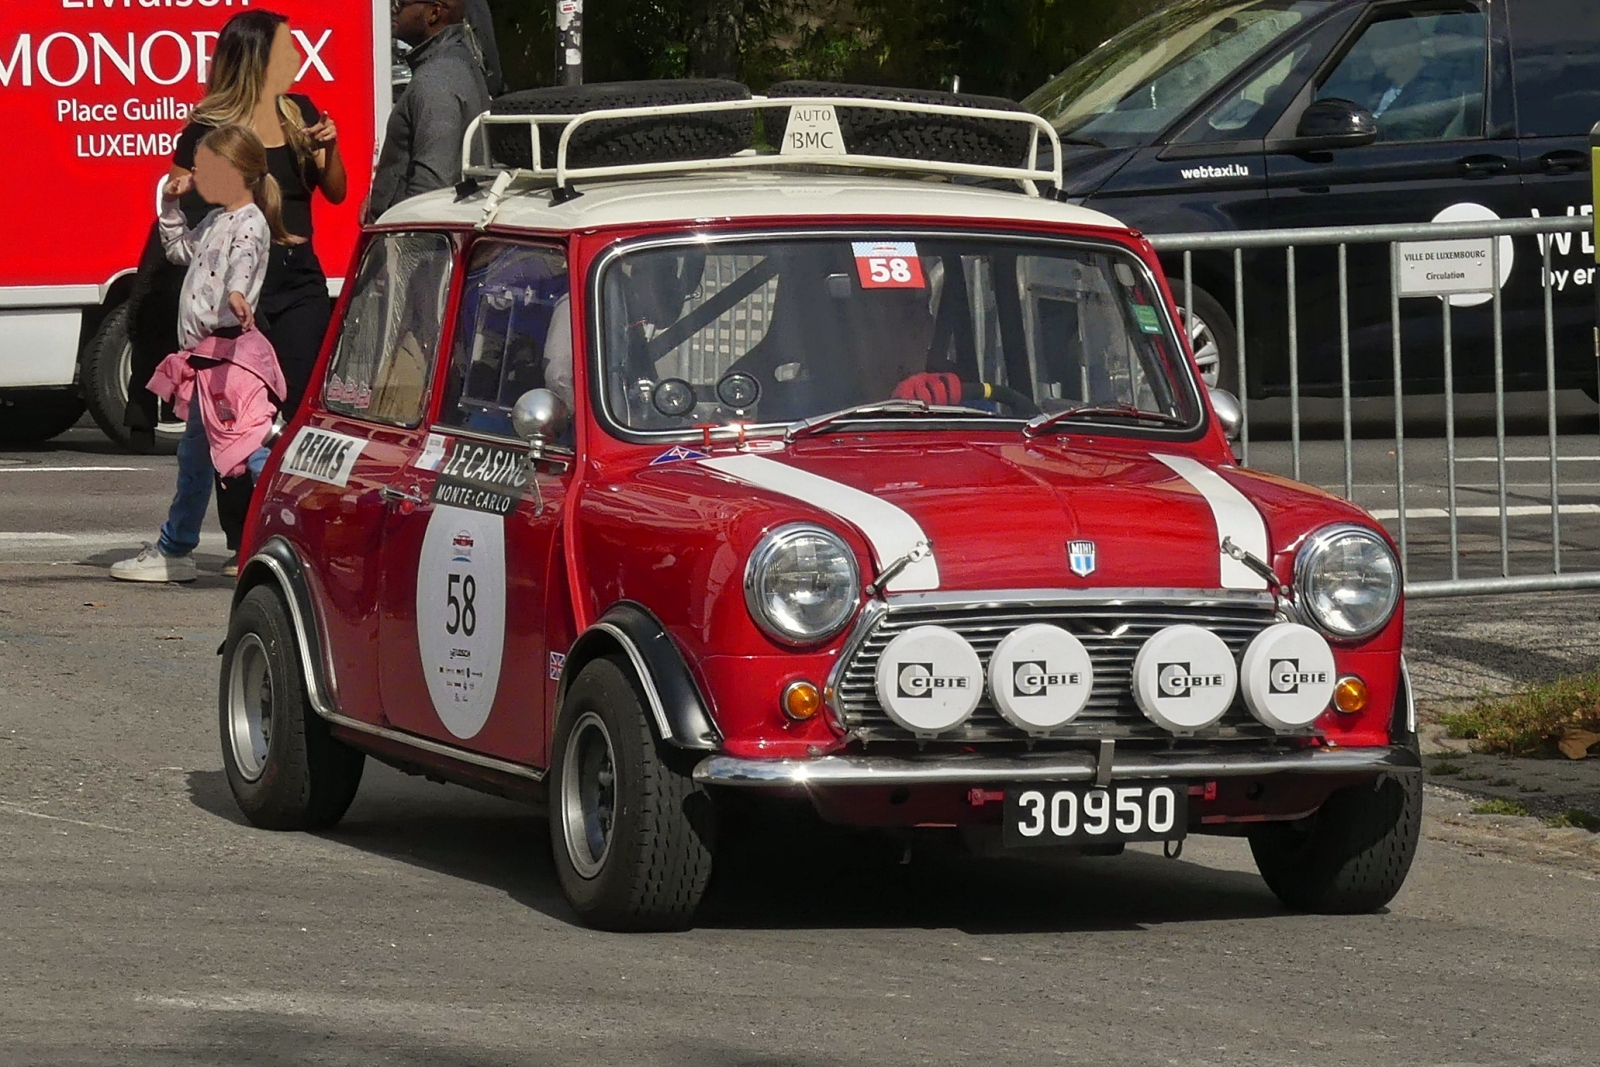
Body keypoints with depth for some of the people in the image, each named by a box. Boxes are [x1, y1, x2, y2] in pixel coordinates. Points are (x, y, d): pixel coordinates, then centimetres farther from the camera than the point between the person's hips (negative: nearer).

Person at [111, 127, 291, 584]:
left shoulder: (249, 224, -12)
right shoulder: (216, 222, 19)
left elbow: (243, 262, -34)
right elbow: (180, 249, 38)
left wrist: (237, 292, -54)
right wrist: (171, 206, 28)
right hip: (204, 352, 11)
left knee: (251, 442, -17)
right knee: (193, 453, 19)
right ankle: (173, 550, 30)